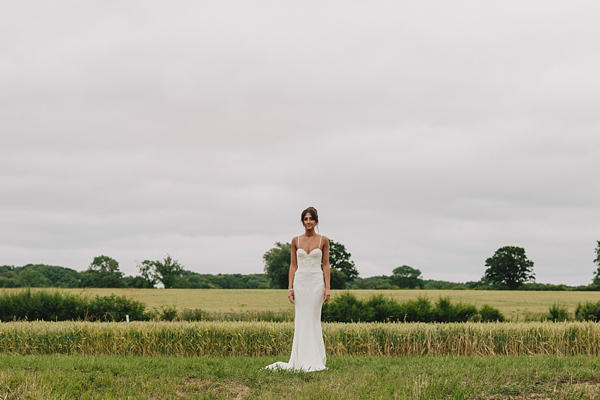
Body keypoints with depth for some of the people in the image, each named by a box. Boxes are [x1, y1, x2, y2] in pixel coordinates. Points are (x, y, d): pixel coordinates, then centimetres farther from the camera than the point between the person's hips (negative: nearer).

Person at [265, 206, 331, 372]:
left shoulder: (323, 240, 2)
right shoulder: (296, 241, 6)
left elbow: (325, 265, 2)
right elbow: (293, 265, 7)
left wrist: (327, 287, -5)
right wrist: (290, 287, 1)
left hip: (316, 282, -1)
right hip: (300, 281, 2)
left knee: (314, 319, -2)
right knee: (301, 320, 1)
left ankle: (314, 360, 4)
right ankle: (302, 360, 5)